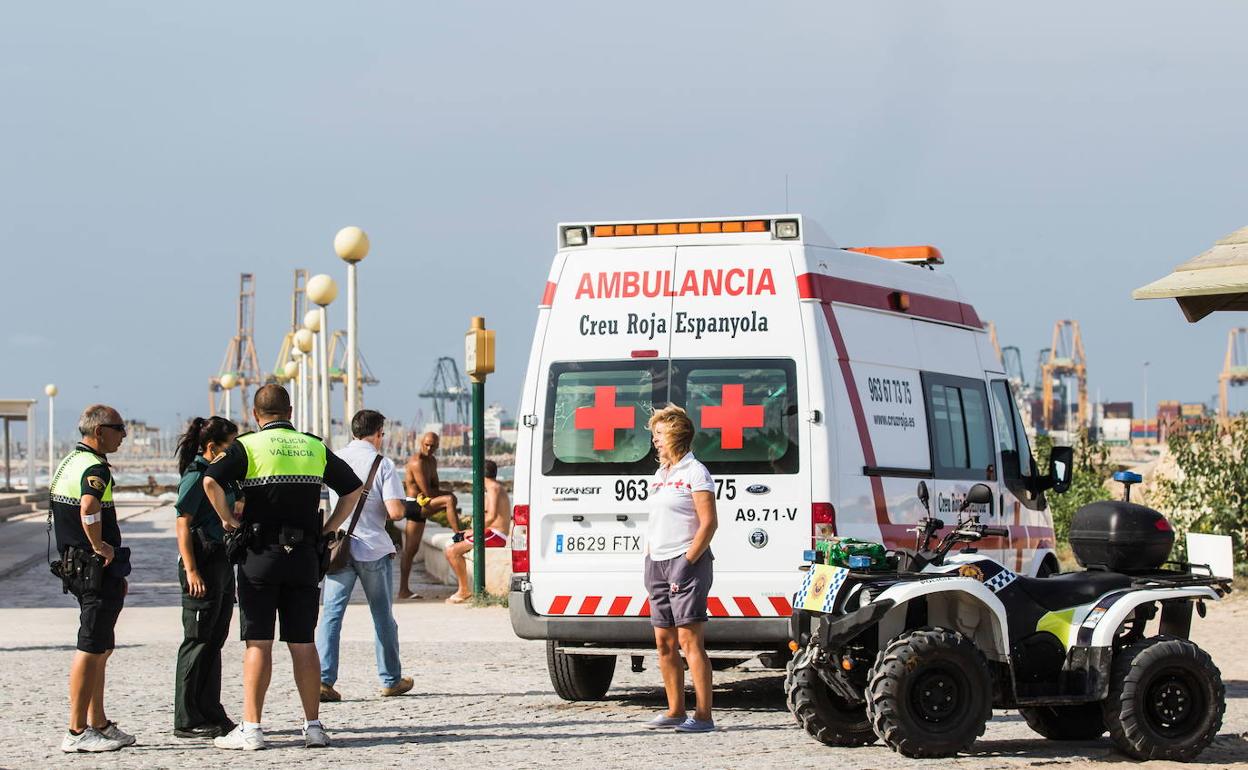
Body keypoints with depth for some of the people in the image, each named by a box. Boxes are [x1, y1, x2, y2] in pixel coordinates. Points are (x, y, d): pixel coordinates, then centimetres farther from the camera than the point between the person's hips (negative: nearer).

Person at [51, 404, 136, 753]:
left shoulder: (69, 461, 16)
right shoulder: (95, 468, -17)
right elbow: (89, 508, -38)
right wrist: (100, 546, -22)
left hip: (74, 564, 10)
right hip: (98, 568, -10)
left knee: (102, 647, 18)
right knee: (91, 649, -6)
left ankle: (99, 724, 24)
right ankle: (77, 732, -3)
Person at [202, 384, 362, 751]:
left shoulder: (249, 445, -3)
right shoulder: (315, 447, 9)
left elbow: (211, 481, -18)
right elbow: (353, 488, 14)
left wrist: (228, 520, -5)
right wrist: (328, 529, 14)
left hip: (261, 554, -3)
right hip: (305, 555, 3)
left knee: (258, 643, -1)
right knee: (303, 643, 8)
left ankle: (251, 728, -2)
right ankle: (313, 726, 8)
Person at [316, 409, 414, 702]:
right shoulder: (383, 464, -7)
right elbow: (395, 512, -15)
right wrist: (402, 508, 8)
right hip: (374, 549, -2)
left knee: (331, 614, 1)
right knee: (383, 616, 12)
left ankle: (323, 679, -11)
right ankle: (391, 680, 21)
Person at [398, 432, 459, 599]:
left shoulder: (432, 461, 16)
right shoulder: (417, 462, -15)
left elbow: (435, 487, 16)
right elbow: (427, 491, -18)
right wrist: (447, 493, -5)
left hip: (423, 507, 9)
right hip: (415, 505, -9)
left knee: (412, 549, 7)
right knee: (450, 499, -24)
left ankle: (404, 590, 6)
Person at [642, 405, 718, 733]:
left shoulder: (694, 472, -7)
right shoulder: (659, 475, 18)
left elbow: (709, 523, -13)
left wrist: (687, 563, -18)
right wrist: (648, 563, 14)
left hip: (686, 562, -9)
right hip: (657, 563, 9)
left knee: (689, 639, -12)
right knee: (664, 641, 9)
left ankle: (703, 715, -13)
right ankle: (675, 711, 16)